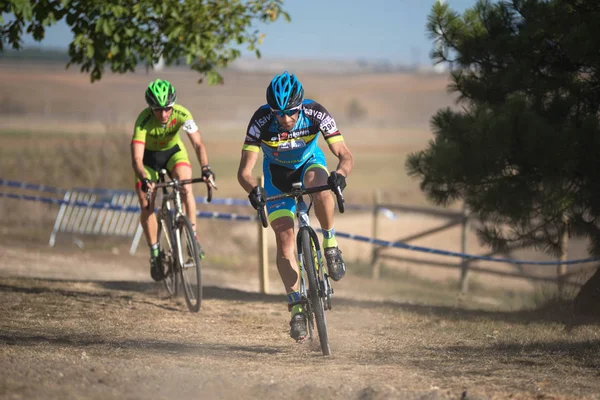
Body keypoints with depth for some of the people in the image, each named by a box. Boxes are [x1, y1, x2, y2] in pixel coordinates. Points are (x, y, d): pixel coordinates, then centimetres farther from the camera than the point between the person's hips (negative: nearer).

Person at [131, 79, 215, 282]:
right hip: (149, 156, -1)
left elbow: (198, 144, -34)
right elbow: (136, 158, -39)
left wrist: (205, 168, -51)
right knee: (146, 206, -11)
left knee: (186, 189, -26)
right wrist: (144, 180, -57)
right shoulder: (144, 120, -34)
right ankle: (155, 253, 5)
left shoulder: (182, 114, -30)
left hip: (174, 151, 1)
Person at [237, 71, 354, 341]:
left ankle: (330, 245, -15)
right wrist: (253, 190, -52)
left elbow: (345, 155, -33)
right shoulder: (261, 120, -31)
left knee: (320, 186, -37)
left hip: (309, 162, 0)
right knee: (284, 237, -13)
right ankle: (296, 307, -7)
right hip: (277, 172, 0)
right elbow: (244, 171, -31)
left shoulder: (315, 114, -30)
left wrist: (340, 174, -55)